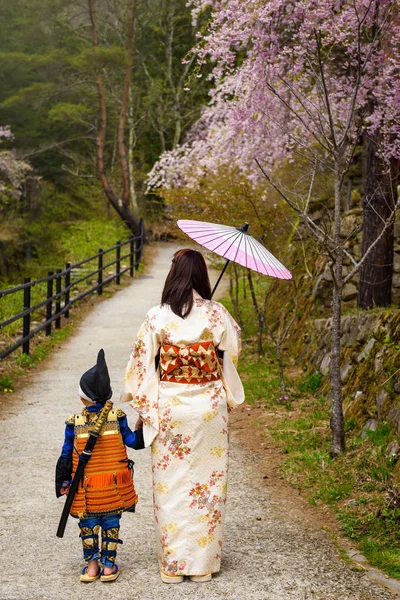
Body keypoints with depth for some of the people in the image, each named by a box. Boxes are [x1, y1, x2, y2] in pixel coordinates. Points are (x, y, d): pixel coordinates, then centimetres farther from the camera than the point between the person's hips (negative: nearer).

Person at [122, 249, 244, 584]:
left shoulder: (157, 318, -8)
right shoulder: (217, 315, -7)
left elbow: (143, 363, -4)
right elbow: (234, 350, 6)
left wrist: (144, 407, 7)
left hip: (169, 408, -1)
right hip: (209, 407, 1)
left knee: (170, 483, 8)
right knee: (207, 483, 10)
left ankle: (173, 563, 14)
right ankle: (204, 562, 17)